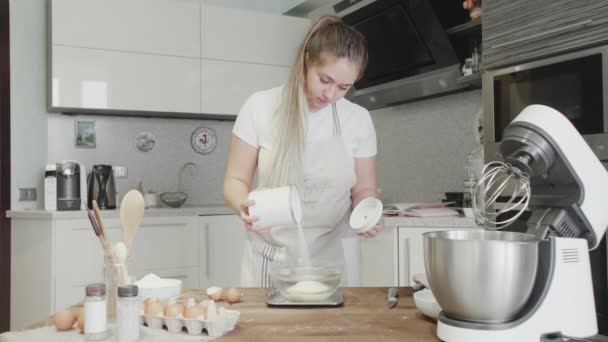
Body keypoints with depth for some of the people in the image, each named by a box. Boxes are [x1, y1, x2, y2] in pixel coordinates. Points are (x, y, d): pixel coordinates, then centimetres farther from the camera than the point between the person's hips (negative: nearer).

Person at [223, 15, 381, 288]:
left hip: (333, 257, 1)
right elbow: (236, 181, -3)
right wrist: (243, 204, -26)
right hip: (270, 257, -1)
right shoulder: (260, 107, -8)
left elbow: (363, 189, 5)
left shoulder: (358, 119, -3)